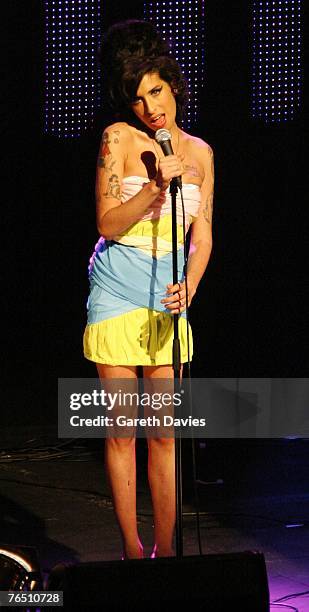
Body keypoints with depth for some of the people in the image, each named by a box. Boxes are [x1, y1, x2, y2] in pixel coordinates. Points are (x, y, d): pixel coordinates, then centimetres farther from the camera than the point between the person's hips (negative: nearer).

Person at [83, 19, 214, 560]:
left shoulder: (199, 152, 8)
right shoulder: (119, 137, -3)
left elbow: (202, 237, 7)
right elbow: (108, 225, -9)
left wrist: (188, 287, -11)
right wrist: (157, 186, -22)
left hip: (170, 299, 3)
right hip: (119, 295, -3)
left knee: (164, 434, 3)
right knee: (122, 431, -1)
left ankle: (164, 550, 9)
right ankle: (132, 551, 7)